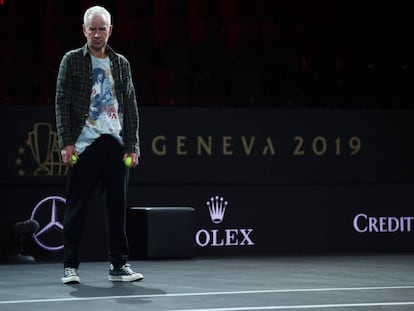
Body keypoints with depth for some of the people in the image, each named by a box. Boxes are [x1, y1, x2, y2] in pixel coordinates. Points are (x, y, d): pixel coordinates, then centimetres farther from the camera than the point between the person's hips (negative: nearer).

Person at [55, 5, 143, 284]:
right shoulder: (72, 60, 5)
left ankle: (119, 265, 10)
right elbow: (62, 102, 1)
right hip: (84, 144, -3)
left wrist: (133, 145, 5)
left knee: (118, 206, 4)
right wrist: (66, 142, -8)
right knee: (76, 208, -1)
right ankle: (70, 266, 6)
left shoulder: (121, 63, 14)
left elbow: (131, 106, 13)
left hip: (116, 143, 3)